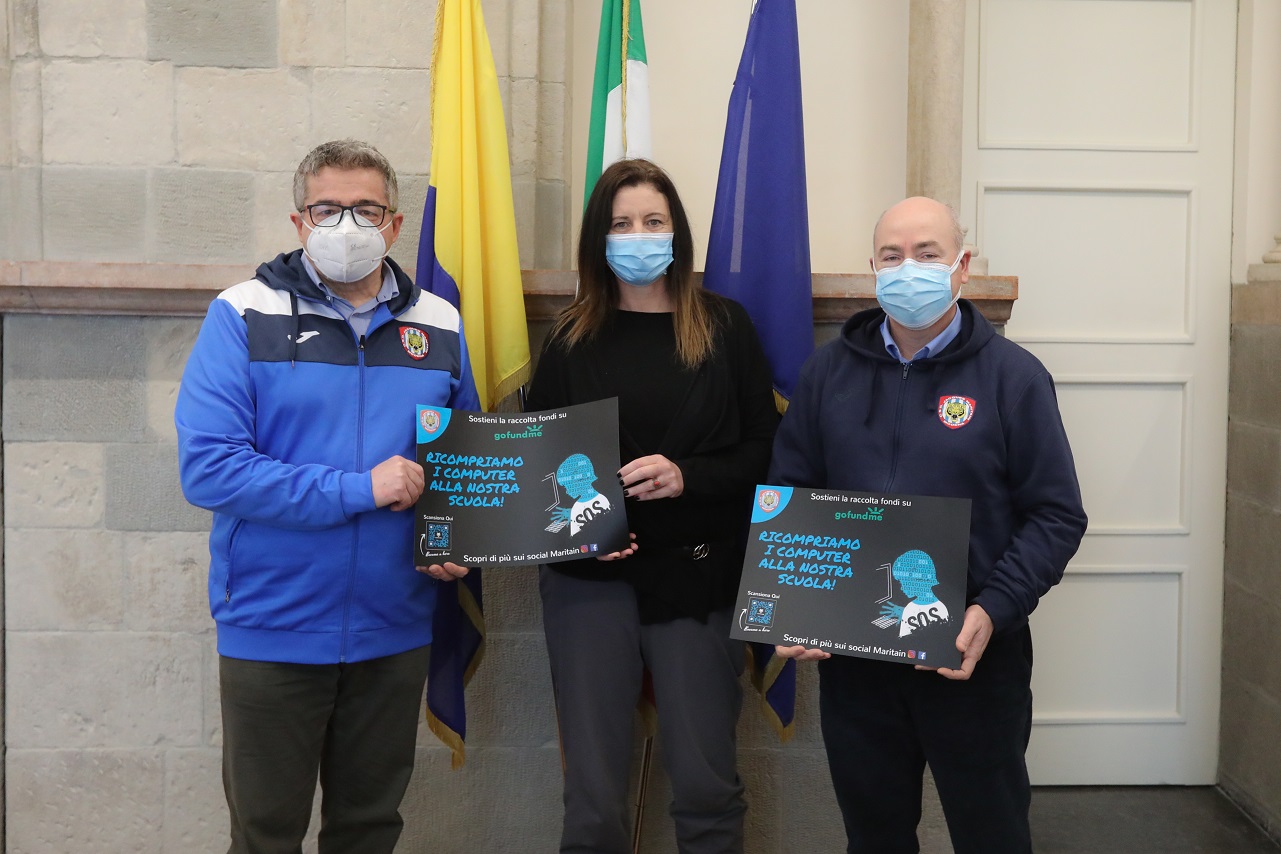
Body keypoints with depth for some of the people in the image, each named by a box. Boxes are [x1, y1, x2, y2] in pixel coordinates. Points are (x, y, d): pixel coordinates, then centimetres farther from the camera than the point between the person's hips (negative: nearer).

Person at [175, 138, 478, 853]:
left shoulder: (439, 326, 4)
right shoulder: (244, 317, -8)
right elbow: (208, 467, -17)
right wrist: (356, 489, -21)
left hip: (395, 630, 3)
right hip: (272, 628, -3)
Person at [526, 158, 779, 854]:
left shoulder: (723, 326, 3)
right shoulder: (572, 336, 7)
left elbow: (764, 451, 1)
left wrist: (686, 477, -15)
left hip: (697, 575, -1)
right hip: (590, 576, 1)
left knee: (706, 785, 4)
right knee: (593, 793, 3)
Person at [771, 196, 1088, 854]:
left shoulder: (1013, 375, -4)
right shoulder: (829, 371, 5)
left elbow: (1057, 515, -5)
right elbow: (787, 496, 8)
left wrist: (994, 610, -18)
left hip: (975, 655, -2)